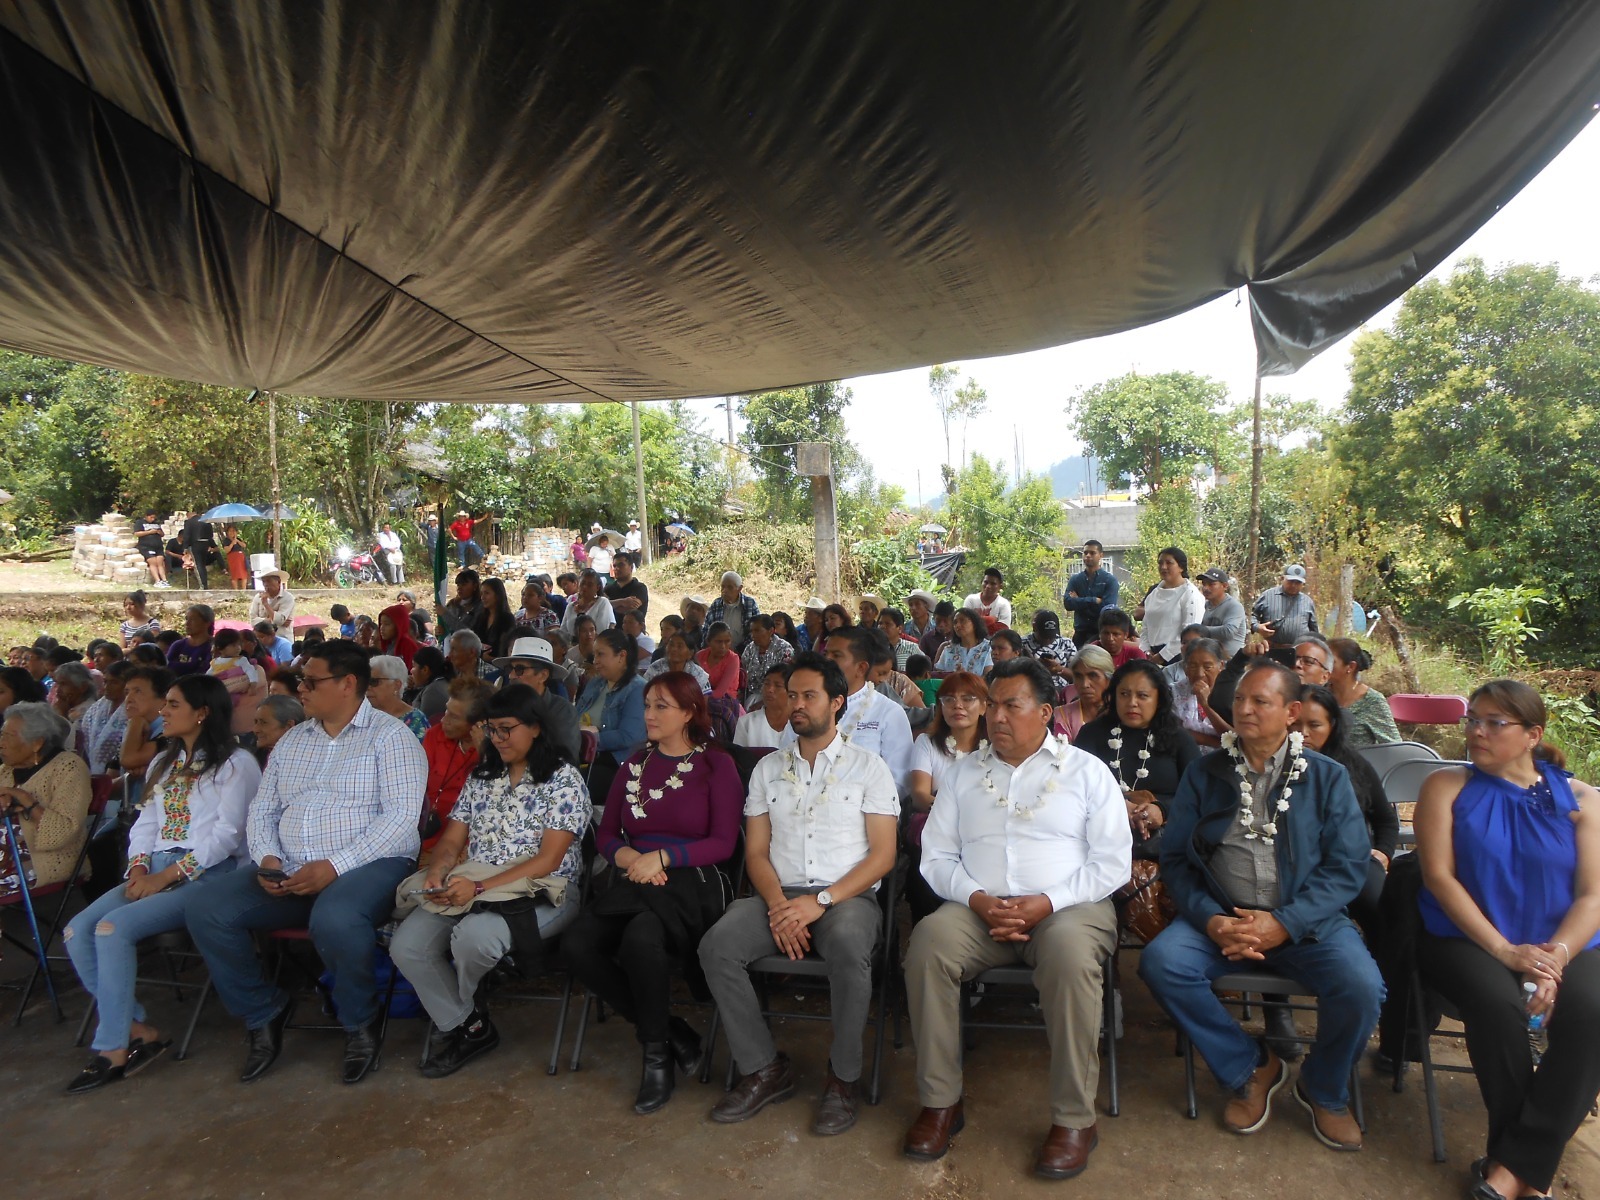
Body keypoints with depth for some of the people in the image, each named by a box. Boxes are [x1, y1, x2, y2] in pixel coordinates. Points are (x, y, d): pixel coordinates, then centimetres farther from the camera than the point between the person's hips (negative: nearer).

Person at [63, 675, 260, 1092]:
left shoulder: (235, 763, -5)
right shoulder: (163, 764, 22)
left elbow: (226, 834, -12)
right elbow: (145, 824, 17)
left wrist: (167, 877, -15)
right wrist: (139, 868, -2)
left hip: (208, 874, -8)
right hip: (156, 872, 8)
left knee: (114, 927, -25)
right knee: (77, 931, -13)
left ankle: (114, 1048, -12)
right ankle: (139, 1030, -10)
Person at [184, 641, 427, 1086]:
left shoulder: (390, 736, -4)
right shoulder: (291, 741, 19)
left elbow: (401, 816, -14)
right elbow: (262, 810, 19)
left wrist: (334, 866, -20)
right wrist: (268, 858, -3)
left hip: (367, 865, -7)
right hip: (288, 874, 7)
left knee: (334, 920, -36)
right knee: (207, 913, -13)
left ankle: (360, 1023, -6)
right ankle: (264, 1014, 8)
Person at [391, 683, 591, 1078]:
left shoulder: (563, 779, -6)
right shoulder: (482, 775, 16)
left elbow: (549, 859, -14)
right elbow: (452, 841, 13)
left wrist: (480, 887, -23)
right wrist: (437, 872, -12)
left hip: (540, 892, -6)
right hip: (469, 886, 6)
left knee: (473, 935, -34)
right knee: (407, 945, -19)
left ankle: (461, 1018, 5)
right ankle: (468, 1028, 4)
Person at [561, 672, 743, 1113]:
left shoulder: (716, 764, 2)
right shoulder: (634, 763, 17)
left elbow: (723, 842, -5)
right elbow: (606, 834, 16)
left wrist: (662, 856, -16)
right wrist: (624, 855, -6)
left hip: (692, 883, -5)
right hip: (634, 882, 5)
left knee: (640, 940, -34)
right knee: (577, 944, -22)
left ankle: (658, 1052, -7)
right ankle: (671, 1031, -4)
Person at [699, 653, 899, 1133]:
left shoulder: (867, 767, 5)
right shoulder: (768, 769, 15)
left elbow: (883, 853, -3)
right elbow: (756, 851, 10)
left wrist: (821, 901, -16)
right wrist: (778, 904, -11)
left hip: (846, 896, -3)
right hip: (779, 896, 4)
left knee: (849, 949, -36)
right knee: (716, 947, -23)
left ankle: (844, 1076, -12)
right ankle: (765, 1069, -6)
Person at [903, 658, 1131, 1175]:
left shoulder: (1086, 772, 8)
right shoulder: (965, 772, 16)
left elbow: (1112, 861, 1)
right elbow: (937, 855, 11)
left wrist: (1047, 903, -13)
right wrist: (978, 899, -9)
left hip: (1067, 907, -2)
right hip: (977, 909, 2)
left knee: (1069, 950, -36)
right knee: (929, 937, -28)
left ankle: (1074, 1118, -17)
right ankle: (940, 1102, -13)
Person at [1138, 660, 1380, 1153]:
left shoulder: (1327, 777, 4)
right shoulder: (1204, 774, 7)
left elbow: (1348, 865, -3)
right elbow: (1175, 857, 3)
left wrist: (1285, 924, -16)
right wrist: (1209, 919, -15)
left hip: (1304, 921, -1)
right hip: (1220, 918, 1)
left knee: (1360, 984, -27)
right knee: (1160, 960, -25)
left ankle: (1324, 1090, 8)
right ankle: (1251, 1068, 2)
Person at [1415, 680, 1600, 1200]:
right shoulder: (1447, 785, 2)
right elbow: (1438, 875, -7)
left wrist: (1556, 956, -18)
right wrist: (1504, 950, -16)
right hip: (1468, 939, -2)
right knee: (1498, 1003, -31)